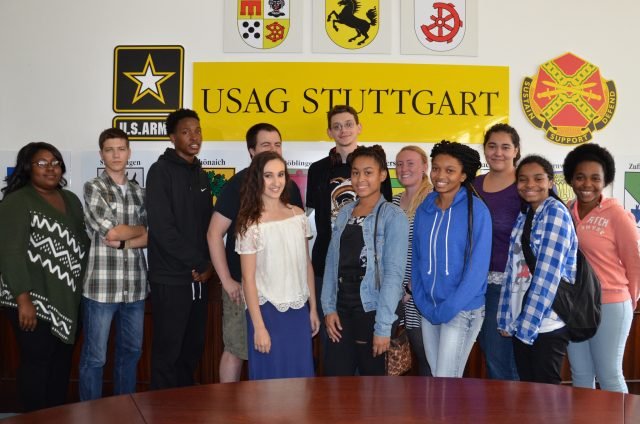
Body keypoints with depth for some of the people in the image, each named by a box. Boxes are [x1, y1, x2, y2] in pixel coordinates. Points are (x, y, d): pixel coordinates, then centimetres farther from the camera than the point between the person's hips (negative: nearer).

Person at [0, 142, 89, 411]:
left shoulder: (71, 200, 14)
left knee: (63, 360, 12)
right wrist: (23, 299, -21)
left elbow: (83, 242, 18)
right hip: (34, 301, -7)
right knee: (37, 361, -2)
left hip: (68, 300, 7)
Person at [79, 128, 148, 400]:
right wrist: (140, 229, 2)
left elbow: (149, 237, 5)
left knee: (131, 351, 15)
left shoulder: (139, 192, 12)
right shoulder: (93, 188, -1)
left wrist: (122, 242, -12)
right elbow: (111, 230, -13)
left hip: (135, 285, 5)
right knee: (94, 357, 3)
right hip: (102, 284, -5)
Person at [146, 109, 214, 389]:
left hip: (199, 277, 7)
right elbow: (161, 228, -16)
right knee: (168, 351, 1)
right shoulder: (161, 171, -8)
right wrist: (200, 263, -12)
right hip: (171, 278, -6)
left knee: (193, 349, 13)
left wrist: (208, 264, 0)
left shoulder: (200, 175, 13)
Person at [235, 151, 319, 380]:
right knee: (272, 379, 6)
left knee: (301, 375, 13)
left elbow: (307, 264, 9)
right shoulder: (251, 224, -11)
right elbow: (248, 279, -10)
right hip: (268, 311, -4)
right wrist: (259, 327, -11)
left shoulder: (298, 214, 3)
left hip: (299, 310, 5)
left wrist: (313, 308, 10)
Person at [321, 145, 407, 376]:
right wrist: (328, 307, 1)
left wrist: (383, 326, -17)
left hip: (372, 311, -4)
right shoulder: (344, 213, 8)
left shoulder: (393, 216, -9)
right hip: (342, 310, 5)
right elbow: (332, 262, 9)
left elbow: (394, 273, -14)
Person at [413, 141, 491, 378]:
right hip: (428, 309, 5)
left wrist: (448, 309, -14)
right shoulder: (423, 210, 4)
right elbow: (417, 259, 8)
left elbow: (478, 267, -13)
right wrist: (423, 304, -2)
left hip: (462, 310, -5)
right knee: (435, 378, 15)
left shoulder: (476, 211, -11)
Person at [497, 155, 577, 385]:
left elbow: (548, 274, -18)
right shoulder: (523, 216, 10)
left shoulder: (556, 213, -11)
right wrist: (506, 319, 4)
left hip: (546, 324, -7)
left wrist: (528, 324, -18)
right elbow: (513, 270, 9)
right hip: (521, 323, 7)